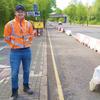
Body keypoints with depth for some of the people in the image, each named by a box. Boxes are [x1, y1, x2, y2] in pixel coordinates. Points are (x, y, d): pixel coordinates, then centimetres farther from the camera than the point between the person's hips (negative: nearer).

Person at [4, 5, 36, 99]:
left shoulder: (28, 24, 1)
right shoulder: (10, 24, -9)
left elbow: (31, 35, 16)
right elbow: (6, 38, -1)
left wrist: (28, 43, 8)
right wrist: (14, 45, 1)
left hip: (27, 51, 4)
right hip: (15, 52, -3)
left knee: (26, 70, 15)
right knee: (14, 72, 1)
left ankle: (26, 87, 34)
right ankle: (15, 91, 16)